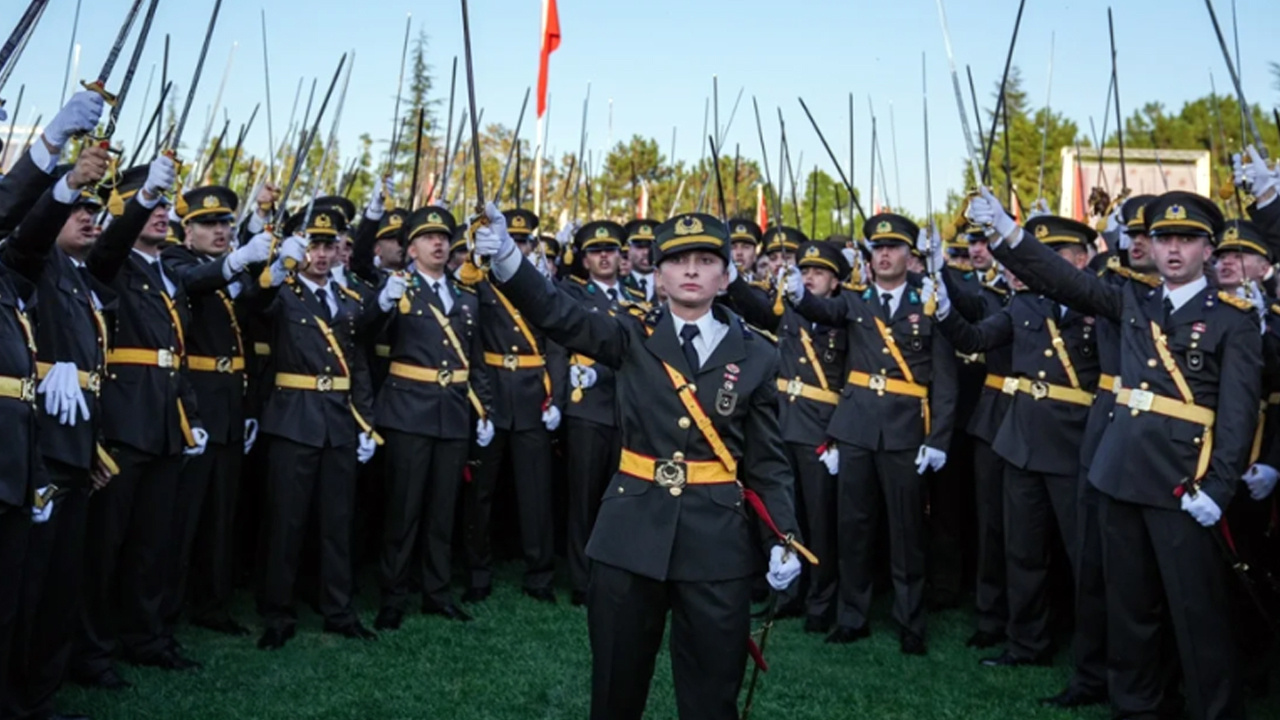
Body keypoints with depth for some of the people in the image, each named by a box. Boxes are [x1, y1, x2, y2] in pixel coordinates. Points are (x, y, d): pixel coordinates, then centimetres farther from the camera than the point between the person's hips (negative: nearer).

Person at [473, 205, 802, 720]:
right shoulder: (633, 337, 2)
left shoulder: (755, 355, 2)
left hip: (717, 539, 0)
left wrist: (784, 538, -5)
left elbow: (768, 460, 5)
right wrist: (506, 256, -30)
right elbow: (558, 315, -14)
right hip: (631, 531, 0)